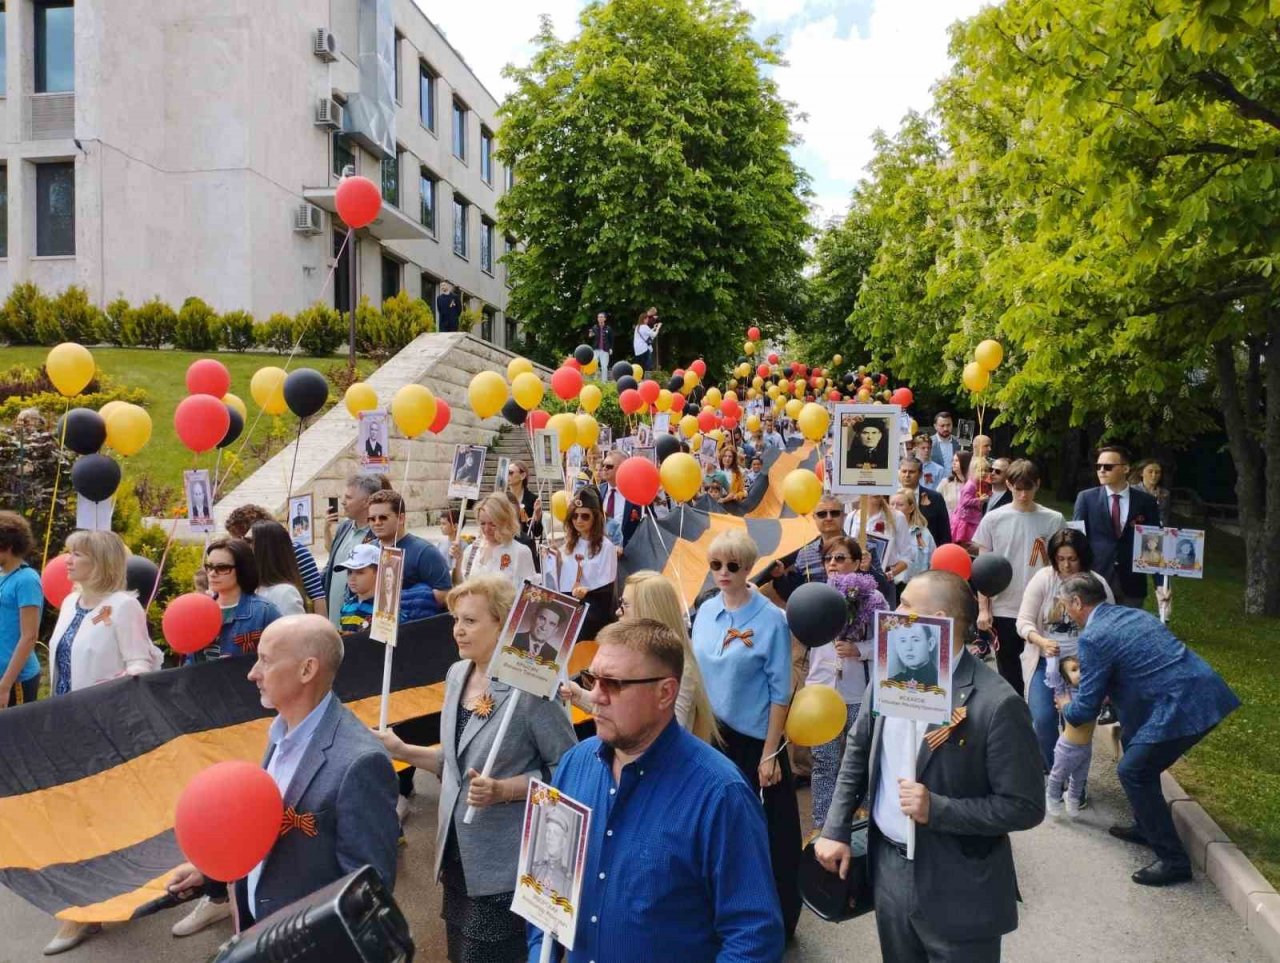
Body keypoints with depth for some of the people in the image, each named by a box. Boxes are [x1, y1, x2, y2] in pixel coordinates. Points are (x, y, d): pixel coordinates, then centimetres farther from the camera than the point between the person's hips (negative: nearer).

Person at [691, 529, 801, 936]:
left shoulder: (771, 619, -14)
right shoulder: (705, 612, 1)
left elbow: (780, 691, -12)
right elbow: (694, 674, 9)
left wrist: (770, 753, -13)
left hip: (754, 741, -5)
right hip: (710, 736, 5)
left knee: (764, 833, 7)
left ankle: (774, 920, 27)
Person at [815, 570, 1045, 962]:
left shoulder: (997, 704, -21)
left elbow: (1026, 807, -17)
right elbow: (857, 754, 9)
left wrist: (936, 809, -25)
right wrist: (835, 830, 2)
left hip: (959, 890, -5)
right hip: (888, 870, 6)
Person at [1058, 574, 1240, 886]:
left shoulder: (1093, 637, -10)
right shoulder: (1130, 613, 16)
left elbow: (1087, 708, -5)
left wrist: (1066, 708, 17)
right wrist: (1086, 675, 36)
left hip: (1184, 705, -10)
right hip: (1201, 691, 10)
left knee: (1132, 772, 0)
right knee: (1138, 751, 24)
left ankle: (1173, 860, 5)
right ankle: (1147, 827, 36)